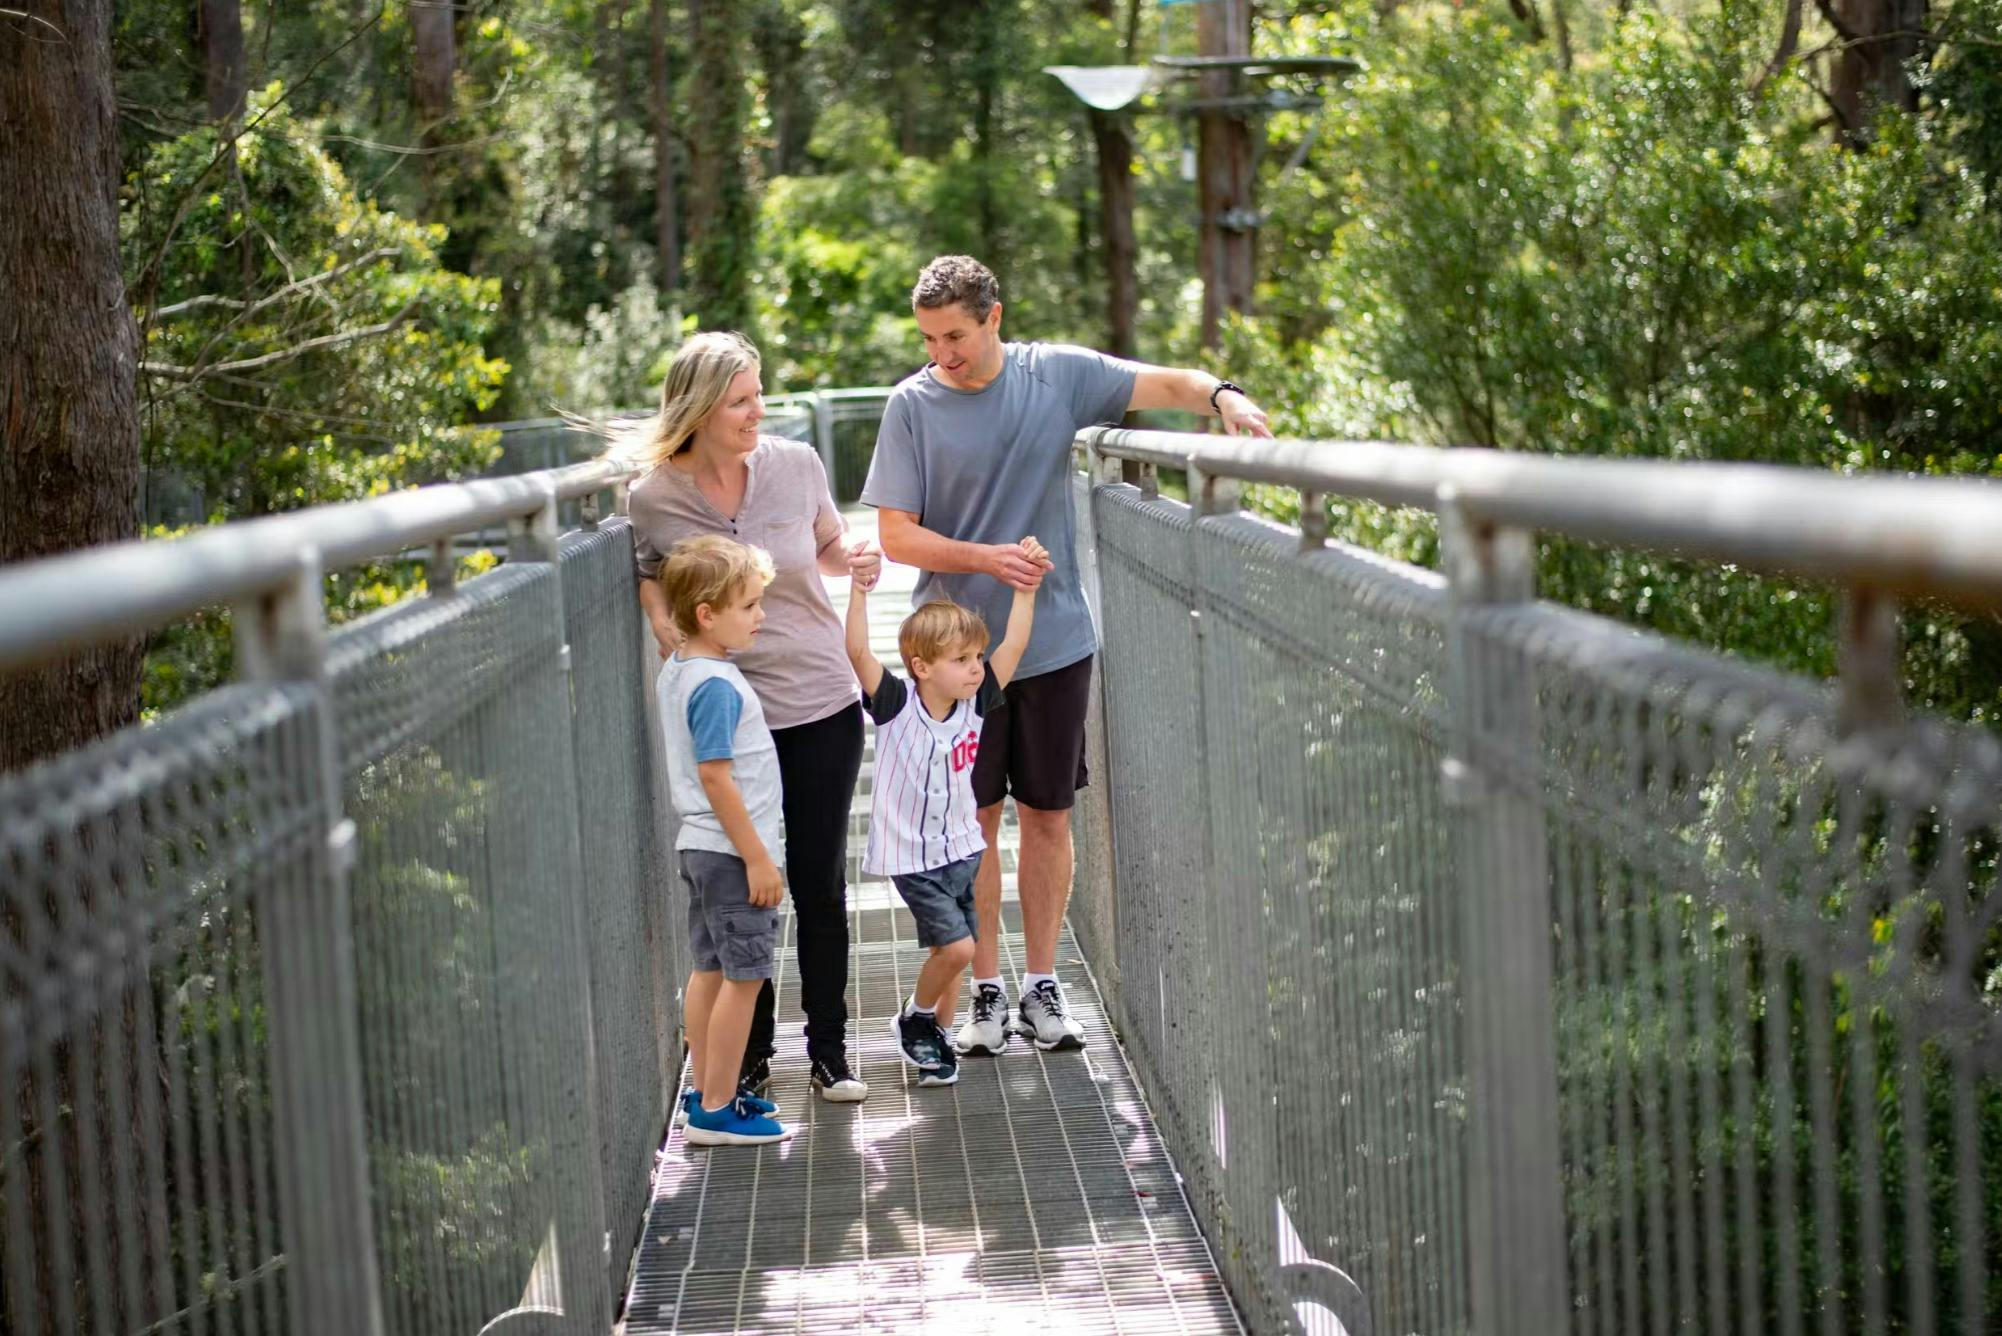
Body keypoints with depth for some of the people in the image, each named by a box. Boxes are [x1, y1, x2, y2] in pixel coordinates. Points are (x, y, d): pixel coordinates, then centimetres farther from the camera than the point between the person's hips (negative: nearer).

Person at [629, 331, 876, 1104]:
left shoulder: (795, 466, -5)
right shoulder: (654, 498, -9)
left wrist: (855, 559, -8)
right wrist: (664, 621, -10)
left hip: (821, 706, 1)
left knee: (820, 886, 7)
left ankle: (828, 1050, 22)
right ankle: (749, 1057, 23)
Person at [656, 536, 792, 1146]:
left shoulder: (676, 671, 9)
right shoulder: (717, 685, -21)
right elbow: (715, 776, -23)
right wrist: (757, 857, -19)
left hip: (701, 845, 10)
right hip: (731, 850, -10)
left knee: (710, 969, 16)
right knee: (743, 975, -3)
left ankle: (705, 1091, 25)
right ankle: (716, 1110, 1)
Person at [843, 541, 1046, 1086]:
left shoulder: (975, 704, -4)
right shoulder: (897, 705, -16)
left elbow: (1013, 646, -3)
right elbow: (858, 654, -28)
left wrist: (1026, 585, -8)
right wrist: (858, 592, -38)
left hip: (962, 848, 5)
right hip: (912, 856, -5)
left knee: (950, 952, 11)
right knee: (956, 946, -14)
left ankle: (935, 1037, 29)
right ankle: (915, 1017, 11)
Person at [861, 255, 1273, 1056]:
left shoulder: (1057, 374, -1)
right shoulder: (911, 406, -4)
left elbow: (1165, 385, -2)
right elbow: (896, 536, -7)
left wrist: (1221, 395, -23)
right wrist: (986, 558, -21)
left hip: (1055, 639, 1)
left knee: (1048, 814, 8)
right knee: (973, 819, 4)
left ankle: (1041, 987, 18)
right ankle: (986, 991, 14)